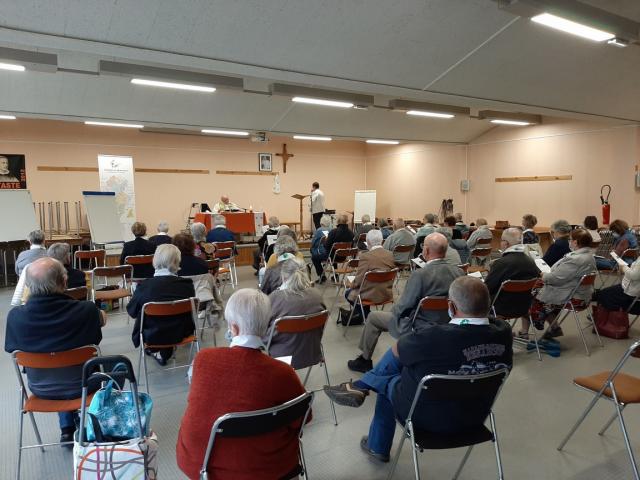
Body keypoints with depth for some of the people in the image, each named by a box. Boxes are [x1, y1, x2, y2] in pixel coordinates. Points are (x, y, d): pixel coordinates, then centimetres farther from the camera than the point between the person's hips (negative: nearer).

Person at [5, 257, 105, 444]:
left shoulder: (15, 316, -25)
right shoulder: (87, 310, -30)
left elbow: (11, 347, -3)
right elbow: (101, 320, -5)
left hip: (40, 388, 2)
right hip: (80, 386, -2)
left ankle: (67, 429, 38)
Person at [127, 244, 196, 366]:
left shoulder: (145, 286, -22)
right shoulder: (187, 285, -18)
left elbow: (132, 311, -6)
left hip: (152, 336, -1)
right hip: (180, 333, 1)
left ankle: (155, 350, 30)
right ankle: (165, 352, 32)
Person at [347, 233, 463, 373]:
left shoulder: (420, 274, -26)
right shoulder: (459, 272, -8)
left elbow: (402, 308, -18)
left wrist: (394, 309, 6)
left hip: (419, 330, -6)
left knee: (373, 317, 13)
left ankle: (365, 360, 28)